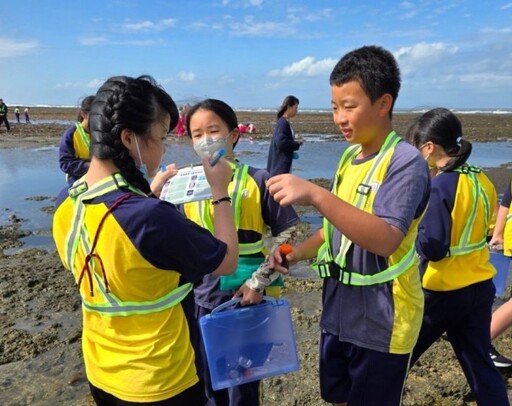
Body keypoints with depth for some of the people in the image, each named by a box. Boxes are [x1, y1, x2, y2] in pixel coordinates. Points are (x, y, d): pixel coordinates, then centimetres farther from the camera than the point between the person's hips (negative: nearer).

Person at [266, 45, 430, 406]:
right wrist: (298, 253, -1)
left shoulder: (406, 162, -18)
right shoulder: (350, 156, 6)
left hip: (380, 322, -7)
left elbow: (385, 239, -32)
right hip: (339, 313, 7)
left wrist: (316, 195, -41)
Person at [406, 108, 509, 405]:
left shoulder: (439, 187, -21)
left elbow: (432, 248, -22)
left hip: (442, 291, -7)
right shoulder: (482, 180, 3)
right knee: (480, 363, 18)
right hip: (480, 285, 7)